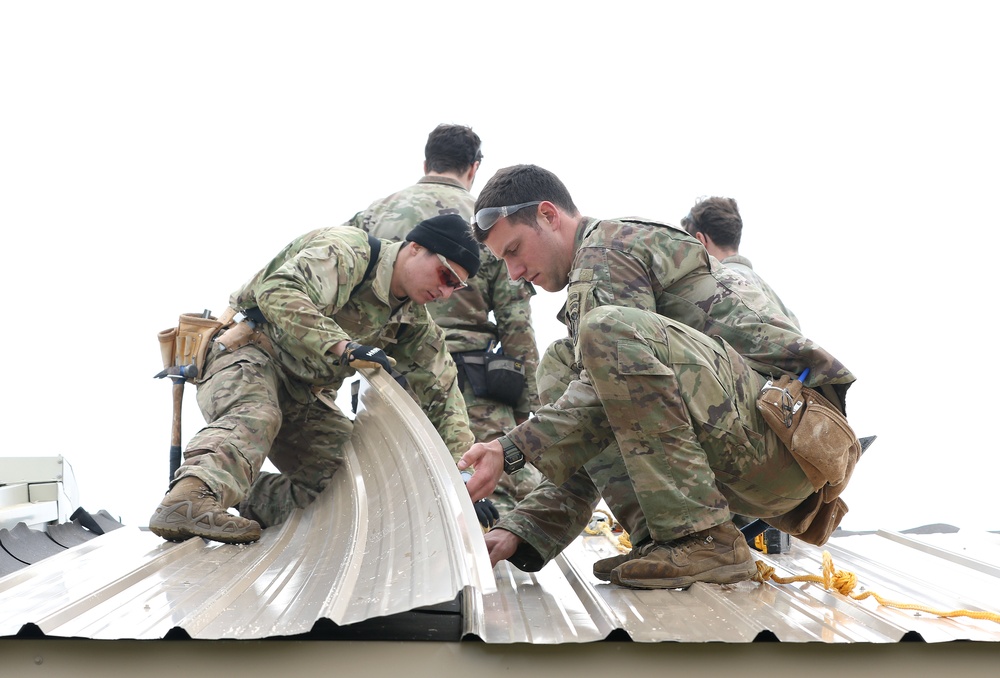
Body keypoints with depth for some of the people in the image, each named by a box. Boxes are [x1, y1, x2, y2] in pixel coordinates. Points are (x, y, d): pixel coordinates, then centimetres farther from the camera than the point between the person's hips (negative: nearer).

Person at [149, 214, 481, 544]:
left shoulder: (414, 320, 6)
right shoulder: (347, 250, -18)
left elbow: (443, 392, 6)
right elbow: (278, 293, -34)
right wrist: (344, 347, -43)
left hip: (300, 391, 9)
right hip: (248, 352, -9)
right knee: (255, 418, -37)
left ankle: (252, 511, -10)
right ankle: (186, 501, -56)